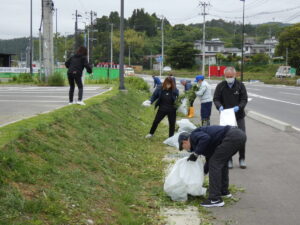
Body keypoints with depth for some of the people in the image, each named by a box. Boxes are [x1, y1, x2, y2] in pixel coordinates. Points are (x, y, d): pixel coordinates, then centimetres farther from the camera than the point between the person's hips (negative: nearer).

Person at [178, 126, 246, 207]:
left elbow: (205, 138, -19)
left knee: (215, 163, -4)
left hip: (232, 136, -10)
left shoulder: (194, 136, 3)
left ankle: (215, 199, -4)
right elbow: (209, 161, 40)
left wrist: (196, 153, -9)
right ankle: (224, 191, 37)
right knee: (222, 161, 28)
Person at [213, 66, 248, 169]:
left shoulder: (240, 85, -1)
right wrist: (220, 106, -19)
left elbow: (244, 99, -2)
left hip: (239, 116, 0)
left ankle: (242, 159, 14)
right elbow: (216, 99, 2)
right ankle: (228, 159, 12)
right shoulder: (220, 86, 0)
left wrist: (238, 107, -21)